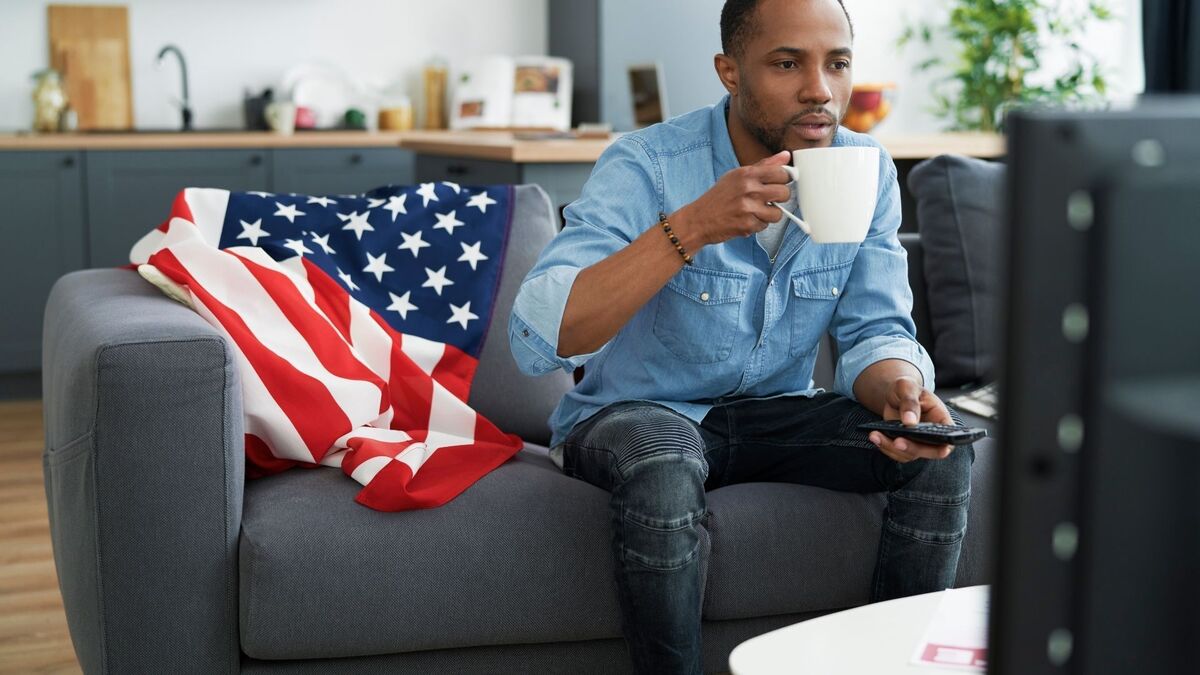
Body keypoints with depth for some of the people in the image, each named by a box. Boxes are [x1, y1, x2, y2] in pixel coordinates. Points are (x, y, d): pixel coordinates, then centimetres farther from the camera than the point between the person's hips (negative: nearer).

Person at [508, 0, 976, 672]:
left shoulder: (867, 172, -5)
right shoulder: (647, 166, -21)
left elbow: (876, 330, -3)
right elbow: (537, 339, -32)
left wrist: (900, 387, -28)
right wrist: (691, 227, -41)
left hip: (773, 414, 5)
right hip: (634, 414, -4)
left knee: (943, 452, -16)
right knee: (664, 472, -37)